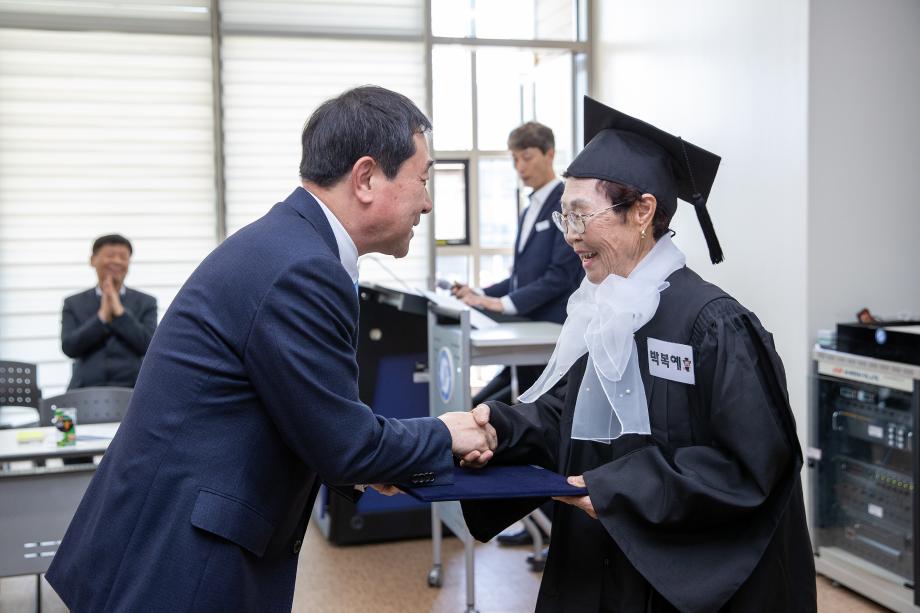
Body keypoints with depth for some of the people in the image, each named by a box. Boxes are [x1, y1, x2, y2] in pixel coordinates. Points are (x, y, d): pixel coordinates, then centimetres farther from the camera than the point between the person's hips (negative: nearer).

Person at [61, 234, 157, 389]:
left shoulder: (145, 302, 11)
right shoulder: (74, 304, 13)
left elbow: (149, 345, -3)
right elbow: (69, 347, 0)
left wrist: (120, 311, -7)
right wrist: (102, 316, -8)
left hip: (132, 389, -1)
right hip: (86, 393, 1)